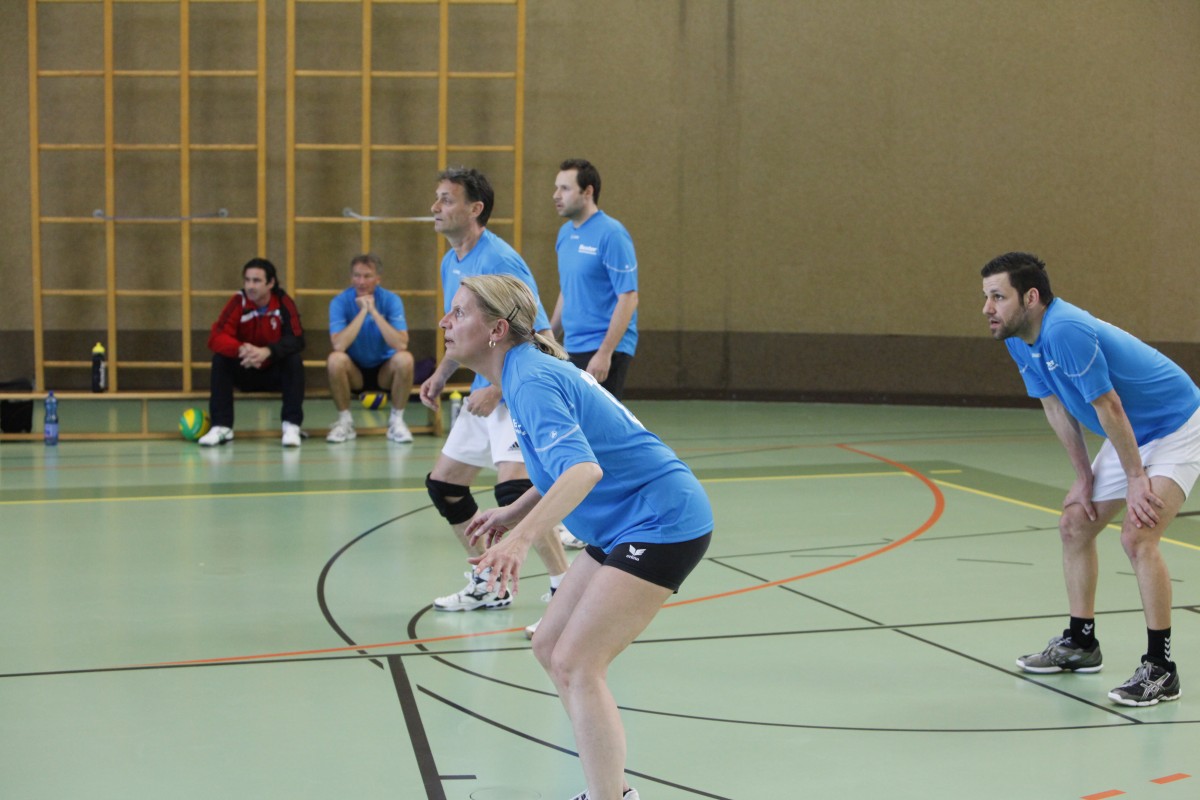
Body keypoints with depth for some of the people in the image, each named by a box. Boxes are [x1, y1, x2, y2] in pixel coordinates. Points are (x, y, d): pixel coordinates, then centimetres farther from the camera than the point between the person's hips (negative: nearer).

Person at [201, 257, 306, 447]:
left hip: (276, 373, -1)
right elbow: (216, 338, -23)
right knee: (220, 359, -25)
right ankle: (221, 426, -23)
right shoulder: (238, 302, -14)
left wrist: (267, 351, -44)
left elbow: (297, 340, -25)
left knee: (294, 359, -29)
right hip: (244, 372, 1)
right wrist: (241, 349, -44)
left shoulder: (283, 303, -14)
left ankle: (292, 425, -25)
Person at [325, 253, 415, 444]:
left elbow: (401, 344, -26)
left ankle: (396, 419, -11)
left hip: (384, 371, 0)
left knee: (404, 359, -30)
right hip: (354, 372, 0)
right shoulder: (340, 302, -12)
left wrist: (374, 311, -27)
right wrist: (362, 312, -27)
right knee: (335, 360, -31)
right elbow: (338, 345, -28)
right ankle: (344, 420, -11)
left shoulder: (391, 300, -12)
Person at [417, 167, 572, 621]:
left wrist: (496, 389, -24)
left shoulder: (499, 261, -19)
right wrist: (442, 374, 13)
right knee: (442, 483, 13)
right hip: (484, 393, 10)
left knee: (514, 488, -26)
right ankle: (489, 584, 25)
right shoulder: (451, 263, 9)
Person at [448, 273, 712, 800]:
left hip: (662, 522, -10)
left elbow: (583, 470, -35)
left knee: (574, 664, -14)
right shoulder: (527, 371, 9)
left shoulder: (532, 381, -21)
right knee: (550, 647, 11)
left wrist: (522, 537, -46)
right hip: (624, 525, 10)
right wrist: (512, 513, 17)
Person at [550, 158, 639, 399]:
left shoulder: (611, 234, -14)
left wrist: (605, 353, -21)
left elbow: (628, 298, -17)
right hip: (572, 350, 8)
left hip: (603, 352, -8)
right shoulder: (565, 233, 11)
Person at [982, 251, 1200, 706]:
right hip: (1131, 436, 10)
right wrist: (1084, 477, 3)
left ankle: (1159, 669, -13)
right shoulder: (1018, 339, -4)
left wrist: (1136, 478, -19)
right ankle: (1080, 643, 25)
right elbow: (1055, 406, 5)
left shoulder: (1066, 330, -33)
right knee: (1074, 525, 11)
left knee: (1137, 537, -21)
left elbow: (1108, 407, -27)